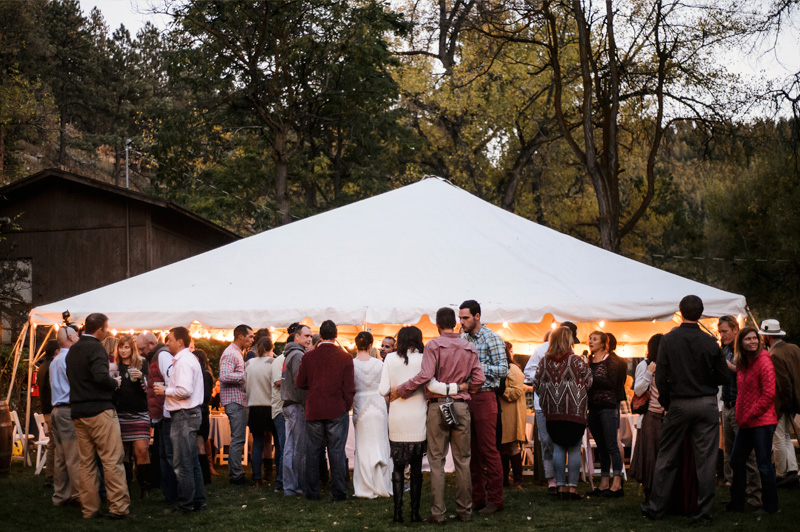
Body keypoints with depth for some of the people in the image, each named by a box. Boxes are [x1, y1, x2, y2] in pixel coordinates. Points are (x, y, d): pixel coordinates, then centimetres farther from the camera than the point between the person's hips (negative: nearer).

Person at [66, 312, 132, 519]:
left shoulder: (72, 350, 16)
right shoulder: (95, 348, -11)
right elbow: (101, 376, -24)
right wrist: (115, 382, -5)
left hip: (78, 413, 8)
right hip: (99, 411, -8)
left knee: (86, 463, 9)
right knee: (112, 460, -6)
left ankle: (89, 509, 11)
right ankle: (118, 507, -8)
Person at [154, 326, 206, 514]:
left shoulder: (183, 361, -15)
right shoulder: (189, 358, 18)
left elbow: (185, 390, -25)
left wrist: (165, 390, -12)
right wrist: (168, 389, 11)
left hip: (184, 415, -11)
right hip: (191, 414, 11)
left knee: (182, 463, -6)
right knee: (192, 462, 15)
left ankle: (185, 504, -2)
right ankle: (198, 501, 20)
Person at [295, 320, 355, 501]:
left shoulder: (308, 356, -3)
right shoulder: (345, 357, -6)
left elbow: (300, 383, 3)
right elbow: (349, 388, -5)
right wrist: (347, 406, 9)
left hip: (313, 411, 1)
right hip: (337, 411, -1)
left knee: (312, 452, 9)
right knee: (336, 452, 4)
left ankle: (312, 492, 12)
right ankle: (338, 492, 5)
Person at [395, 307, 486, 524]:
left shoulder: (433, 346, -7)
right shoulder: (470, 348, 5)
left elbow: (425, 376, -17)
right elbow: (479, 379, 3)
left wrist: (400, 391, -8)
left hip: (438, 406, -3)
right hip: (461, 406, 3)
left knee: (437, 460, 3)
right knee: (462, 459, 9)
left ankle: (438, 512, 2)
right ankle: (465, 510, 13)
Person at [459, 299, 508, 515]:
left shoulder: (491, 339, -6)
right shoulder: (462, 339, 14)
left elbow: (503, 369, -11)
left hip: (484, 397, -7)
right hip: (465, 397, 7)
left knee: (488, 450, -5)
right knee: (472, 450, 9)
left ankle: (495, 500, 2)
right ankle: (476, 499, 16)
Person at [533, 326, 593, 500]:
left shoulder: (544, 361, 2)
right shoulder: (576, 361, -8)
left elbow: (536, 386, 6)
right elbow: (588, 383, -5)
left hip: (552, 412, 3)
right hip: (574, 410, -3)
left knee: (558, 447, 9)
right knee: (574, 448, 3)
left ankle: (560, 486, 10)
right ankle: (572, 487, 3)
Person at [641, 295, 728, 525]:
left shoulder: (668, 340, -6)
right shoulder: (710, 343, -5)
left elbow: (661, 376, -6)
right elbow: (722, 376, 1)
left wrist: (665, 402, 6)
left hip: (679, 404, 0)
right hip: (707, 404, 0)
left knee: (666, 458, 10)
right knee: (706, 460, 3)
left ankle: (656, 508, 16)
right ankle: (703, 513, 6)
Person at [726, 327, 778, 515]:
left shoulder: (764, 361, -12)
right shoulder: (741, 364, 12)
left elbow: (769, 394, -16)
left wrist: (750, 415, -14)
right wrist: (740, 416, 9)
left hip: (762, 421, -8)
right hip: (745, 422, 8)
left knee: (764, 464, -2)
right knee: (737, 461, 13)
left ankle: (770, 506, 11)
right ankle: (736, 503, 25)